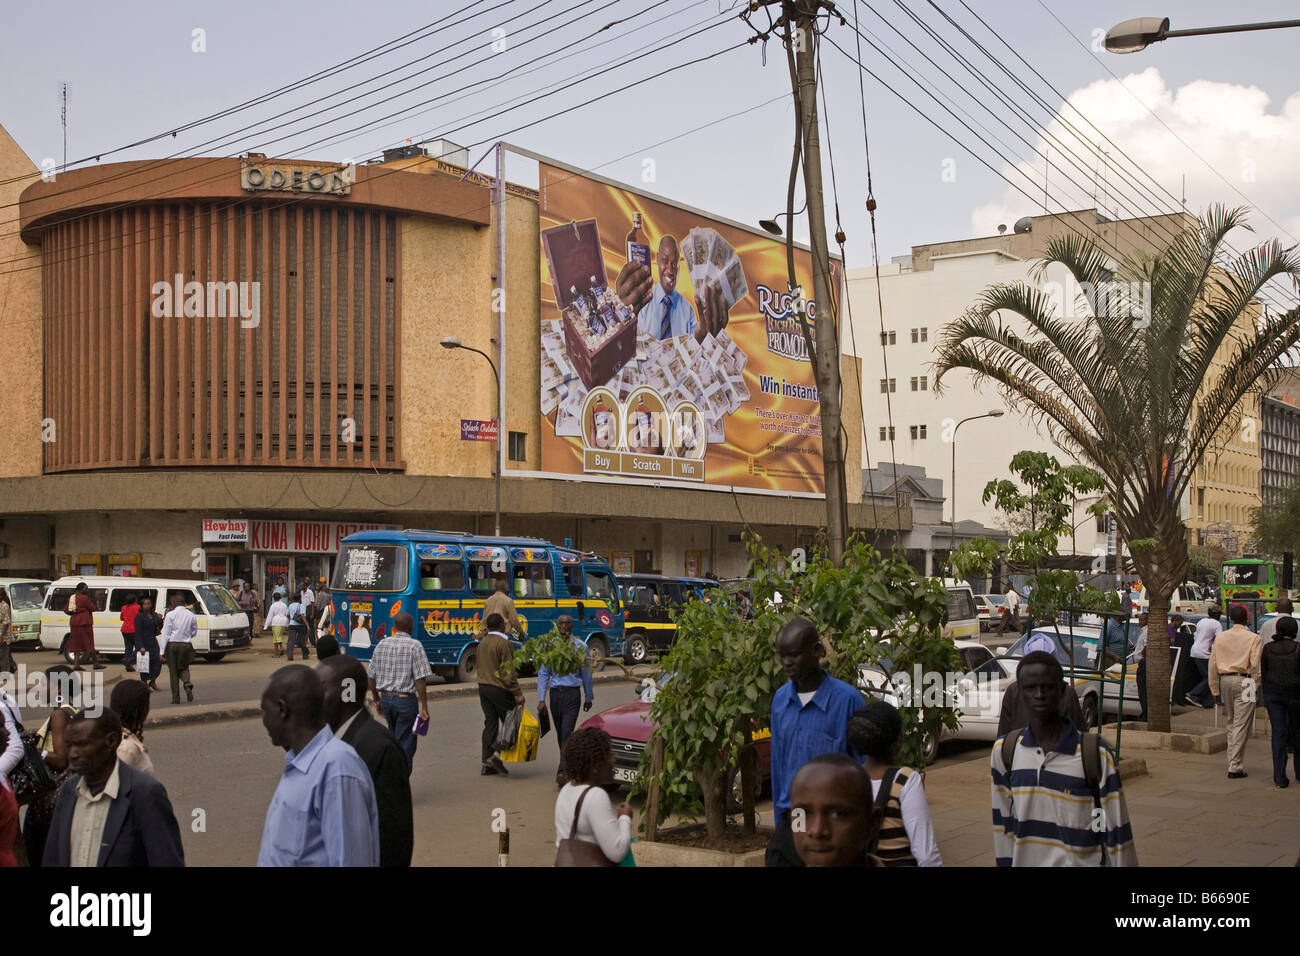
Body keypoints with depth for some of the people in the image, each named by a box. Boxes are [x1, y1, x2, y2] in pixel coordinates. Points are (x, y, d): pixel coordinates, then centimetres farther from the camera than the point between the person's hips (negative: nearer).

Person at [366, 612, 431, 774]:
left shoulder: (381, 644, 6)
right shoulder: (414, 646, -10)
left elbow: (372, 677, 11)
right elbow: (420, 679, -15)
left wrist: (378, 700, 22)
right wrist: (424, 707, -13)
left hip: (385, 698, 6)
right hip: (406, 699, -5)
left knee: (394, 740, 21)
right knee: (405, 745, 2)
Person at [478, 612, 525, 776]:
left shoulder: (482, 643, 12)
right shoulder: (502, 643, -14)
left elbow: (477, 666, 20)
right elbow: (508, 671, -17)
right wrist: (517, 693, -16)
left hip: (483, 687, 8)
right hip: (499, 689, -8)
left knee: (490, 724, 9)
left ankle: (487, 763, 8)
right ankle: (496, 754, -12)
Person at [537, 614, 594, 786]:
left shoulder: (580, 646, 2)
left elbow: (586, 674, 9)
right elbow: (543, 673, 5)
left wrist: (588, 697, 13)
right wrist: (541, 699, -1)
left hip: (572, 694, -3)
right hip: (555, 693, 3)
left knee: (567, 733, -13)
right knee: (560, 733, 12)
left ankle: (562, 771, -19)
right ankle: (567, 765, 29)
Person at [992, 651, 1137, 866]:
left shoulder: (1095, 753, -10)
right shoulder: (1005, 751, 1)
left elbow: (1117, 832, -6)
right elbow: (1003, 821, 9)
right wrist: (1006, 862, 9)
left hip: (1082, 861, -3)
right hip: (1024, 861, 3)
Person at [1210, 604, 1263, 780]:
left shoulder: (1220, 638, 7)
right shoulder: (1253, 638, -6)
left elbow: (1213, 665, 8)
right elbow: (1256, 665, -11)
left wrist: (1215, 690, 13)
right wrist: (1256, 685, 0)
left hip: (1225, 681, 5)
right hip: (1244, 681, -5)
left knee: (1231, 722, 17)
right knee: (1241, 724, -4)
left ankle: (1232, 761, 20)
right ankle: (1235, 766, -7)